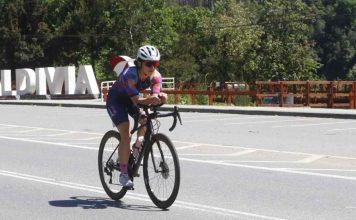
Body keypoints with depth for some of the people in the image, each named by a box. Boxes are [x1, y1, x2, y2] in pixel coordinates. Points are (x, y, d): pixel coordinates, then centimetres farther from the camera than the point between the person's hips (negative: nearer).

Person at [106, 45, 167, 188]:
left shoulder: (156, 76, -20)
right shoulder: (130, 74, -36)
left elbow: (154, 96, -30)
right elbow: (136, 100, -43)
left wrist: (161, 97, -52)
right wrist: (149, 100, -62)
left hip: (130, 101, 7)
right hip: (115, 100, -7)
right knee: (126, 135, -19)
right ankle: (123, 174, -15)